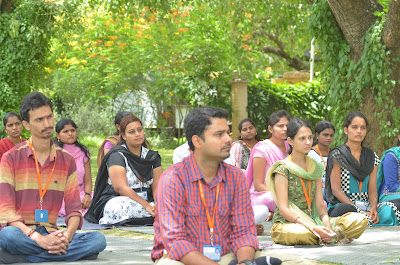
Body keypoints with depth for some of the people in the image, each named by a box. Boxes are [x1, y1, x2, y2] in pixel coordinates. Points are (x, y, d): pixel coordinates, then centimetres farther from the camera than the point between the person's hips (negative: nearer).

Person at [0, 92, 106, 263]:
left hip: (51, 234, 5)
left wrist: (67, 235, -17)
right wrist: (37, 238, -24)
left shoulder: (67, 160, 12)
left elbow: (74, 209, 7)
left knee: (98, 240, -24)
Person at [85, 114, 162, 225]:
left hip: (146, 201, 6)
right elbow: (121, 188, -17)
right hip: (115, 200, -6)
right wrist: (147, 206, -25)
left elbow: (157, 187, 4)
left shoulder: (152, 157, 13)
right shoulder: (117, 155, -5)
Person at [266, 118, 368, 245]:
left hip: (313, 222, 5)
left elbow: (320, 204, 8)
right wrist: (313, 228, -25)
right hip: (286, 224, -5)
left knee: (360, 220, -11)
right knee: (301, 233, -42)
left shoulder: (315, 167, 13)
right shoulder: (283, 169, -7)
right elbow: (283, 210, -15)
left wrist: (327, 225, -14)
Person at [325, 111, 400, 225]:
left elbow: (372, 190, 10)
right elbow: (336, 189, -7)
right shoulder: (337, 154, 0)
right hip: (341, 204, -4)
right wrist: (359, 211, -19)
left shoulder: (372, 157, 16)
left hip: (366, 206, 4)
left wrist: (373, 208, -14)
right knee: (346, 209, -41)